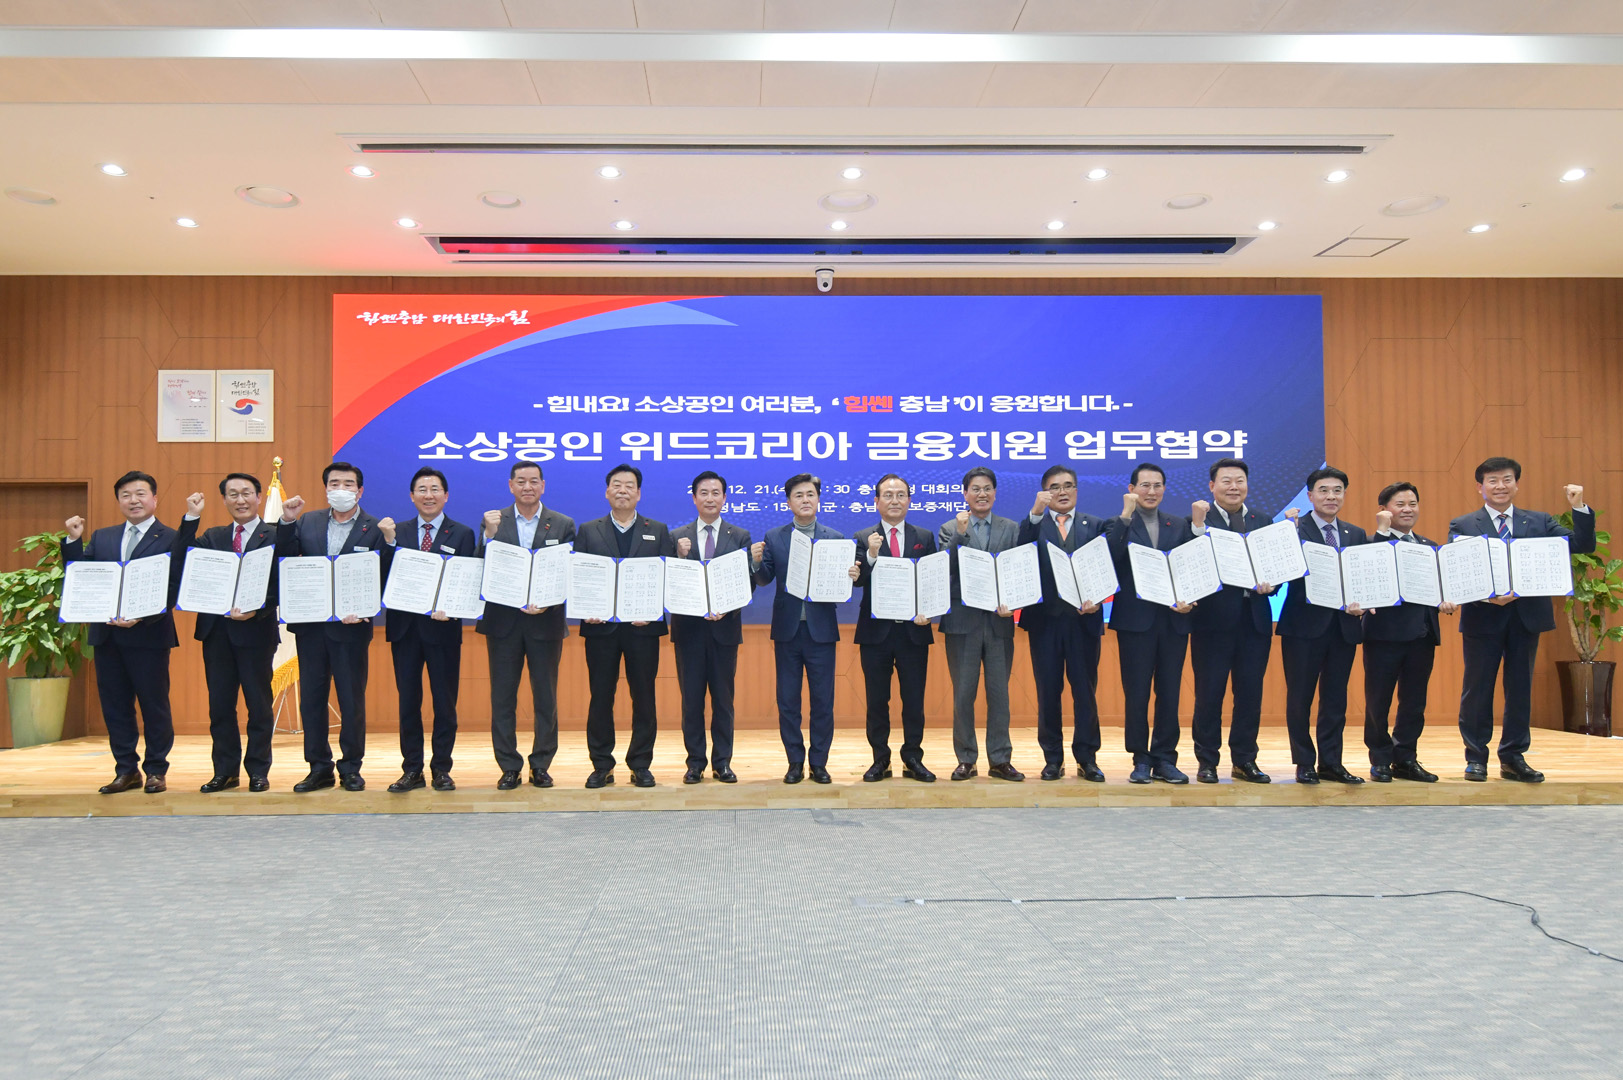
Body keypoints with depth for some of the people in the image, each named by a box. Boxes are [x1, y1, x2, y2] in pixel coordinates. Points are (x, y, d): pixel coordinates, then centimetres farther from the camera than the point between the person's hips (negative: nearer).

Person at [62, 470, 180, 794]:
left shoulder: (171, 539, -3)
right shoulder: (102, 538, 15)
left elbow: (175, 588, -10)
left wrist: (142, 617, -20)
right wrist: (73, 540, -3)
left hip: (148, 635, -5)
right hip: (107, 634, 5)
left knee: (154, 704, 3)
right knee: (114, 704, 10)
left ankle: (156, 770, 13)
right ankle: (126, 770, 19)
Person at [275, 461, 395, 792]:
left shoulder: (375, 529, -4)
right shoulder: (307, 523, 9)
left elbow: (383, 579, -11)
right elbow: (285, 560, 1)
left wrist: (389, 542, -26)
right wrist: (287, 522, -8)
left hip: (351, 626, -4)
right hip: (310, 625, 4)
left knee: (352, 700, 4)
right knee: (311, 697, 10)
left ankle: (351, 768, 17)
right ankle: (319, 768, 21)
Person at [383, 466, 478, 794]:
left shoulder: (462, 534, 3)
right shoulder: (397, 533, 10)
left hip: (443, 628, -2)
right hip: (404, 627, 2)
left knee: (445, 701, 4)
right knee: (408, 700, 7)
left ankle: (441, 769, 15)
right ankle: (411, 769, 16)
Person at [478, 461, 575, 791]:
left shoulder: (563, 525, 4)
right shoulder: (494, 523, 6)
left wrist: (547, 602, -14)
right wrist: (489, 534, -16)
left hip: (546, 622, 0)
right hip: (503, 622, 1)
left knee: (546, 698, 5)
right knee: (502, 697, 4)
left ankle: (541, 765, 15)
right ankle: (509, 767, 13)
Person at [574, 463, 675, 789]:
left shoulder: (658, 531, 9)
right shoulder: (588, 531, 10)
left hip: (643, 626, 0)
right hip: (601, 626, 0)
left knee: (644, 697, 3)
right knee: (600, 697, 4)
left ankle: (640, 765, 13)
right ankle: (601, 765, 14)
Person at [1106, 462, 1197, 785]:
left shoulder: (1180, 525, 12)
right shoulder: (1120, 525, 1)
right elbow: (1111, 556, -19)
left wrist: (1189, 600, -12)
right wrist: (1126, 515, -20)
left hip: (1174, 618, 3)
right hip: (1135, 619, -3)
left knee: (1169, 692, 6)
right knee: (1136, 694, 3)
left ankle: (1164, 759, 15)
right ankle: (1141, 759, 13)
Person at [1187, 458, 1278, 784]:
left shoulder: (1263, 522, 13)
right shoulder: (1199, 522, 0)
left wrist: (1270, 584, -11)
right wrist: (1198, 525, -23)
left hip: (1255, 619, 4)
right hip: (1213, 619, -4)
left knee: (1250, 692, 8)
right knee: (1209, 693, 3)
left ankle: (1244, 760, 19)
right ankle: (1207, 761, 13)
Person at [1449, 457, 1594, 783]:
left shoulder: (1540, 522, 10)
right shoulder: (1462, 526, 1)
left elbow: (1582, 546, 1)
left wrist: (1579, 507, -11)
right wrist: (1488, 596, -22)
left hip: (1527, 616, 3)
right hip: (1483, 618, -2)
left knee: (1520, 689, 9)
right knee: (1477, 690, 4)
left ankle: (1513, 758, 19)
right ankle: (1476, 757, 14)